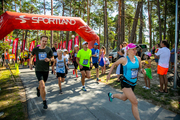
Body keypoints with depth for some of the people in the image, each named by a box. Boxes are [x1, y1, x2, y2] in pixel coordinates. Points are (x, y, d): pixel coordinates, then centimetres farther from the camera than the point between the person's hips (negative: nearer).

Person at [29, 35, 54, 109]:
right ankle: (44, 102, 1)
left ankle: (38, 89, 59)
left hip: (46, 70, 2)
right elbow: (31, 56, 17)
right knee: (43, 86, -17)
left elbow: (53, 58, 3)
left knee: (42, 85, 22)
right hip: (38, 70, -2)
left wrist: (49, 59, -19)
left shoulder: (49, 49, -4)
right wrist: (30, 63, 5)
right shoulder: (35, 49, -3)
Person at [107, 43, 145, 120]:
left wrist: (142, 70, -9)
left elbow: (140, 68, 15)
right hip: (125, 83, -7)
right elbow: (114, 64, 0)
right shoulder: (124, 59, -14)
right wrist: (109, 74, -1)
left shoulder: (138, 59, -1)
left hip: (133, 83, 7)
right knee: (135, 102, -11)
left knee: (124, 98, 28)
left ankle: (111, 95, 55)